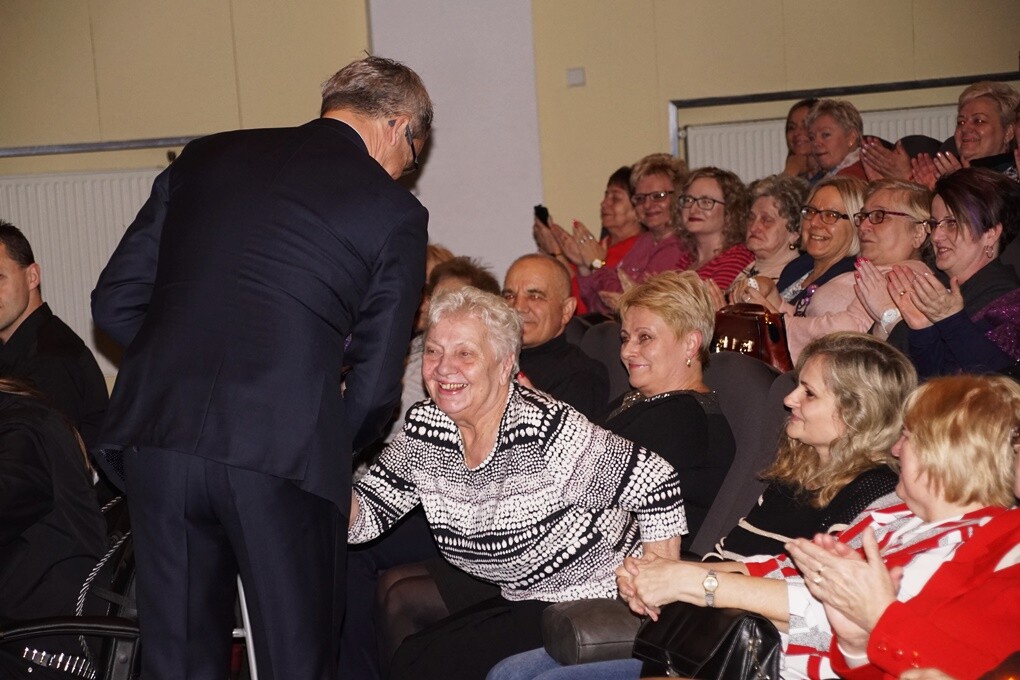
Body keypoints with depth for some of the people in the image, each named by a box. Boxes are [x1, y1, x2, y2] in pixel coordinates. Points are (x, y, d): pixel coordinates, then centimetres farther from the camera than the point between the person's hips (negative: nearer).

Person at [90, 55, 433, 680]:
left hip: (158, 435, 4)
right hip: (284, 452, -4)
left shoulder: (204, 158, 15)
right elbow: (373, 385, 3)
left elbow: (115, 303, 15)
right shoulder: (394, 211, 4)